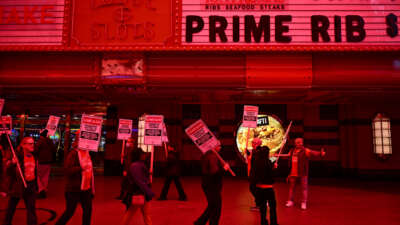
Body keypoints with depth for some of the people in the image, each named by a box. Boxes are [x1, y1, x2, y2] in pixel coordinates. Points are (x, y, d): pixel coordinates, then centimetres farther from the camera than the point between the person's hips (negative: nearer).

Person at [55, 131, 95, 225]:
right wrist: (81, 168, -31)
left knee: (88, 210, 8)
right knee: (70, 211, 4)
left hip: (86, 189, 7)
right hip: (74, 189, -7)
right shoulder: (73, 153, -13)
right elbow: (67, 170, -20)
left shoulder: (86, 152, 10)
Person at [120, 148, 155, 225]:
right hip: (137, 194, -7)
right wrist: (148, 192, -23)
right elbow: (139, 181, -21)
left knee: (146, 213, 10)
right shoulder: (134, 166, -15)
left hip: (144, 194, 7)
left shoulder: (141, 165, 6)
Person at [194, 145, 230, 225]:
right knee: (216, 209, 3)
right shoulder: (213, 156, -20)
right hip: (212, 186, -10)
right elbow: (214, 172, -29)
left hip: (207, 185, 10)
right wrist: (224, 168, -15)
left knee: (211, 207, 21)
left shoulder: (207, 154, 11)